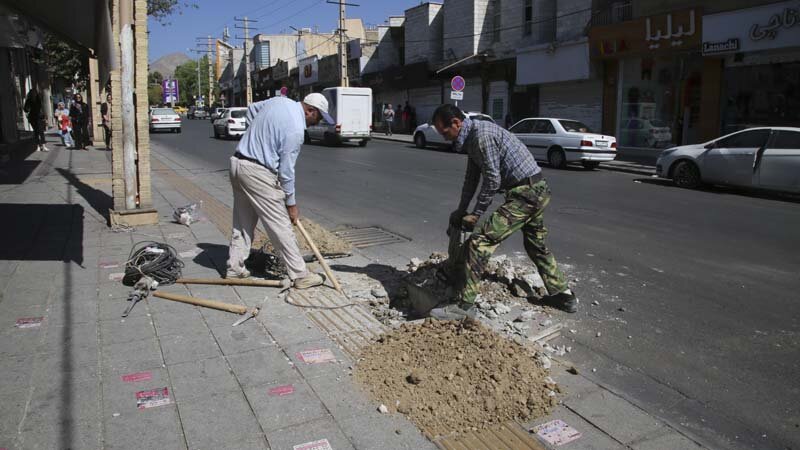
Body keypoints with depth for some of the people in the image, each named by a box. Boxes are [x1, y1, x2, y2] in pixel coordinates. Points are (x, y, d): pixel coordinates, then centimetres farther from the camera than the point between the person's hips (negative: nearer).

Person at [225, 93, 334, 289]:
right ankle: (300, 275, 5)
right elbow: (286, 169, -13)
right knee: (281, 226, -2)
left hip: (237, 162, 9)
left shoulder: (280, 100, 6)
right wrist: (291, 203, -3)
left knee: (242, 223, 17)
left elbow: (252, 109, 25)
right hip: (258, 173, -9)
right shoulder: (296, 129, -17)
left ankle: (234, 269, 24)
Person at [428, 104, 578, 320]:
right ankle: (563, 295, 36)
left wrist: (476, 214, -8)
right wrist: (461, 211, 26)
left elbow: (492, 180, -17)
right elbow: (471, 178, 22)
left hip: (525, 193, -11)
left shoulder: (482, 135, -18)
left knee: (480, 241, -13)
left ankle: (464, 304, -11)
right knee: (536, 246, 24)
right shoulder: (472, 137, 14)